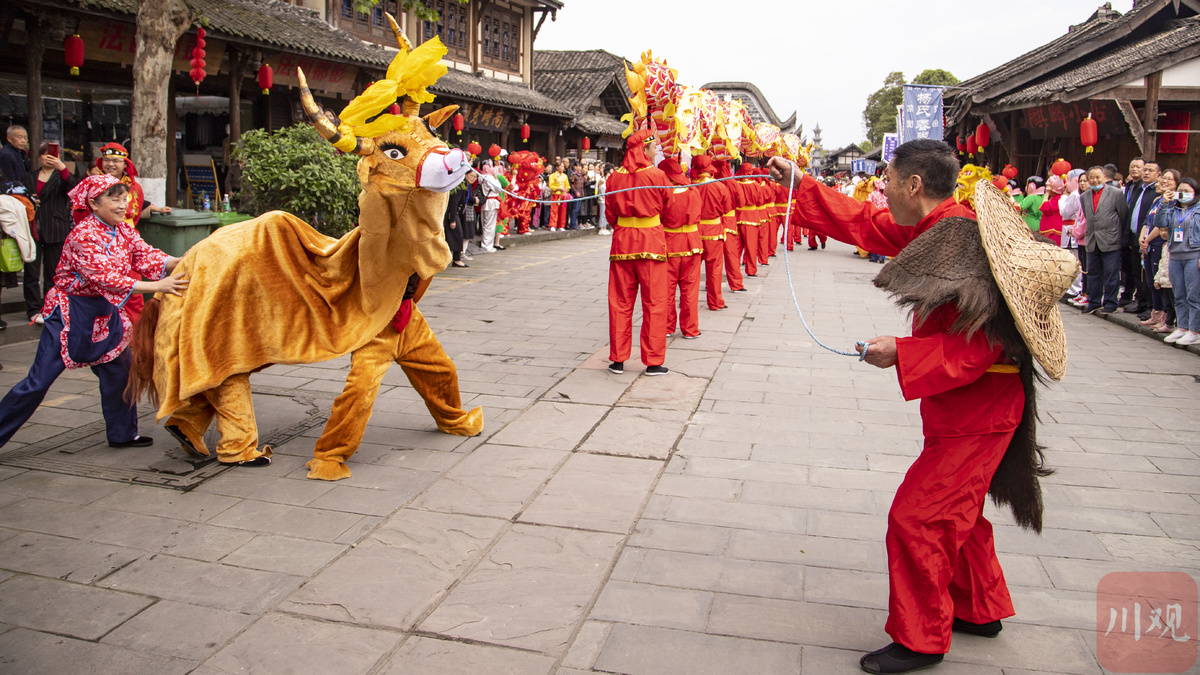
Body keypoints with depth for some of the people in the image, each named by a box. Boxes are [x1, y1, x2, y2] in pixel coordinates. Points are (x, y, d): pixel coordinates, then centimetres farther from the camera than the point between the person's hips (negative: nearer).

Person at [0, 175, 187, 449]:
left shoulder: (124, 231, 3)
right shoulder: (84, 235, -21)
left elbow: (147, 257, -8)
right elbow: (107, 278, -31)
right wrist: (157, 287, -38)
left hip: (104, 313, 8)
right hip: (70, 312, -7)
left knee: (118, 369, 7)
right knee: (40, 380, -4)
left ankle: (122, 433, 19)